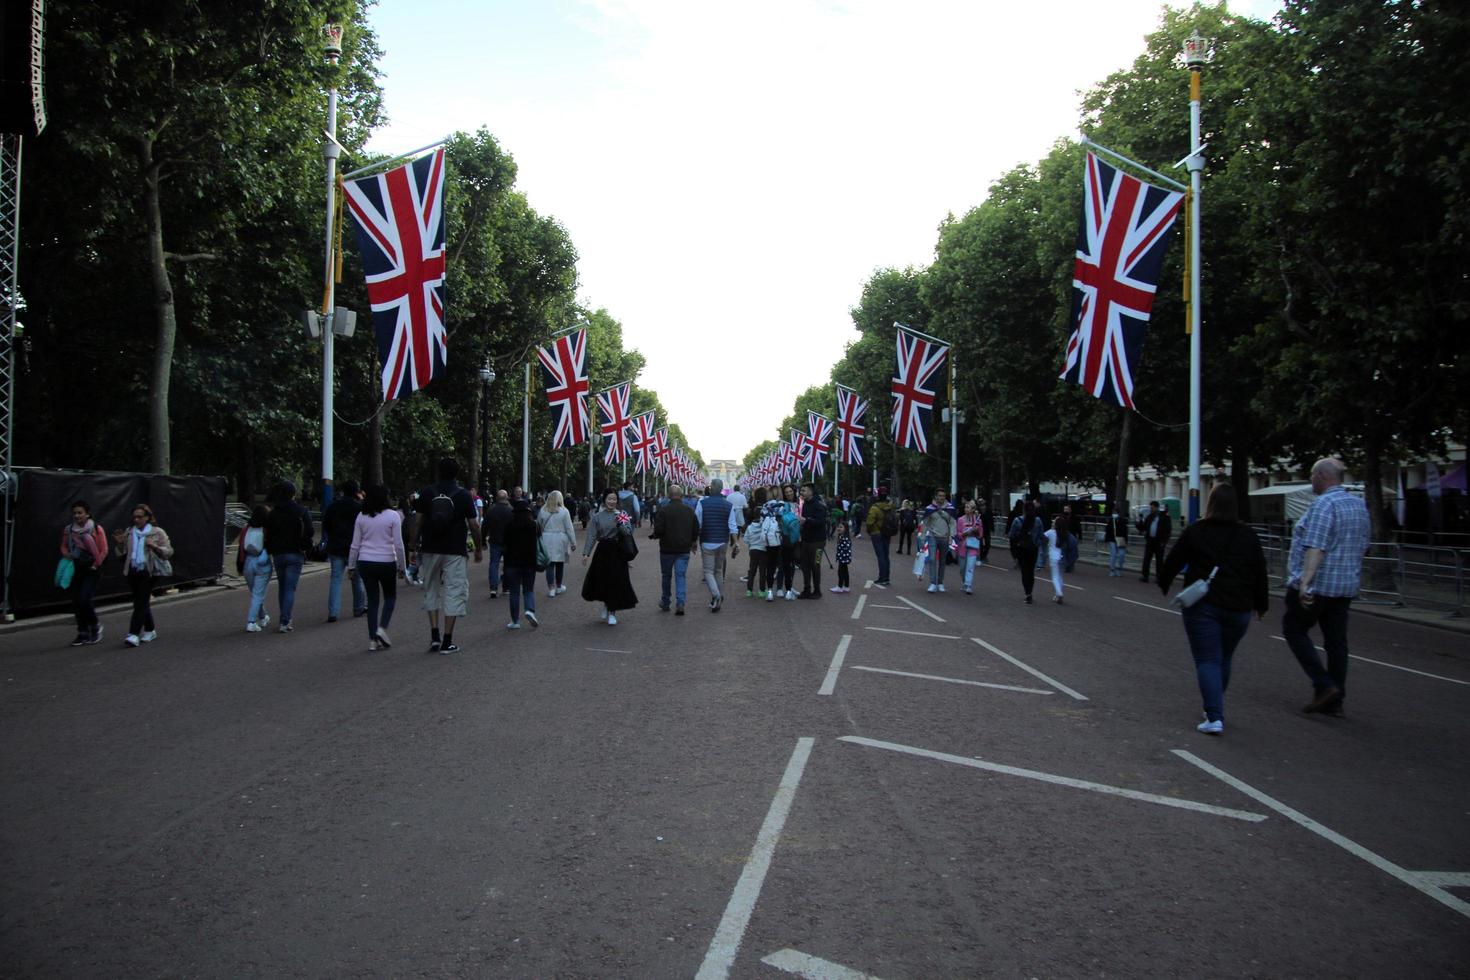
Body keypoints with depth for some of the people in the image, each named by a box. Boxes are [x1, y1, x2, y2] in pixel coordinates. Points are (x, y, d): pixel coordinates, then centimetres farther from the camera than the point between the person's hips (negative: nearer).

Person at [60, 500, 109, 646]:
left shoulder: (96, 529, -6)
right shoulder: (68, 530, 6)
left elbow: (104, 550, -5)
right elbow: (64, 546, 16)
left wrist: (96, 564, -8)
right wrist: (66, 554, -4)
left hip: (91, 570, -5)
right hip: (75, 569, 5)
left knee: (84, 600, -14)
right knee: (76, 602, 5)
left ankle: (95, 625, 11)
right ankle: (83, 634, 16)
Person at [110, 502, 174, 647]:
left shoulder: (157, 532, 0)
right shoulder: (128, 532, 12)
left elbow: (169, 551, -4)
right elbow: (122, 554, 16)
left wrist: (154, 546, -21)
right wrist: (119, 543, -3)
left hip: (148, 571, -5)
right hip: (133, 571, 5)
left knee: (141, 602, -12)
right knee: (141, 603, 13)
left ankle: (134, 634, -15)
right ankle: (150, 631, 26)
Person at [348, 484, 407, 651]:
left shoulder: (361, 516, 3)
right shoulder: (393, 516, -6)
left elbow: (355, 545, 6)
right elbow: (398, 544, -7)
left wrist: (351, 566, 15)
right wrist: (403, 566, 1)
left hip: (365, 562, 3)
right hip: (386, 562, -3)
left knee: (372, 599, 10)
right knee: (390, 596, 15)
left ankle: (373, 640, 9)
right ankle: (382, 628, -4)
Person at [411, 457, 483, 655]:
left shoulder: (427, 492, 2)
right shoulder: (463, 494, -3)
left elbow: (418, 521, -1)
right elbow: (473, 525, -3)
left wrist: (415, 544, 8)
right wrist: (479, 548, 8)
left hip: (430, 549, 2)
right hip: (455, 551, -2)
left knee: (431, 590, 16)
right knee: (454, 593, 3)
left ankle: (434, 635, 10)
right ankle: (447, 641, 1)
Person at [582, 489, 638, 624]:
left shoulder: (621, 515, 2)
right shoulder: (597, 517, 3)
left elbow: (629, 533, -7)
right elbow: (591, 536, -2)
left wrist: (620, 524, -22)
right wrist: (586, 553, -11)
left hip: (617, 552, -1)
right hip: (602, 551, 1)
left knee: (616, 581, -2)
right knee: (600, 579, 5)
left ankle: (612, 612, 9)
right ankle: (606, 604, 33)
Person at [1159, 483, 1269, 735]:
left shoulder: (1195, 532, -5)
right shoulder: (1248, 536, 4)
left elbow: (1173, 561, 2)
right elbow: (1260, 573, 9)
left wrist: (1163, 584, 20)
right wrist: (1261, 604, 21)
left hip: (1203, 605, -3)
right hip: (1238, 608, 4)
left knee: (1207, 660, -2)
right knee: (1224, 659, 19)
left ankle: (1215, 717, -14)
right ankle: (1214, 709, 30)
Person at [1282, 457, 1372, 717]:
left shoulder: (1323, 504, -16)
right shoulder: (1359, 505, 12)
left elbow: (1316, 547, -24)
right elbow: (1363, 546, 20)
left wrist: (1305, 581, -29)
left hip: (1316, 585, -8)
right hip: (1345, 586, 8)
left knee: (1294, 629, 6)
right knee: (1336, 640, 10)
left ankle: (1324, 685, -4)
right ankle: (1334, 701, 14)